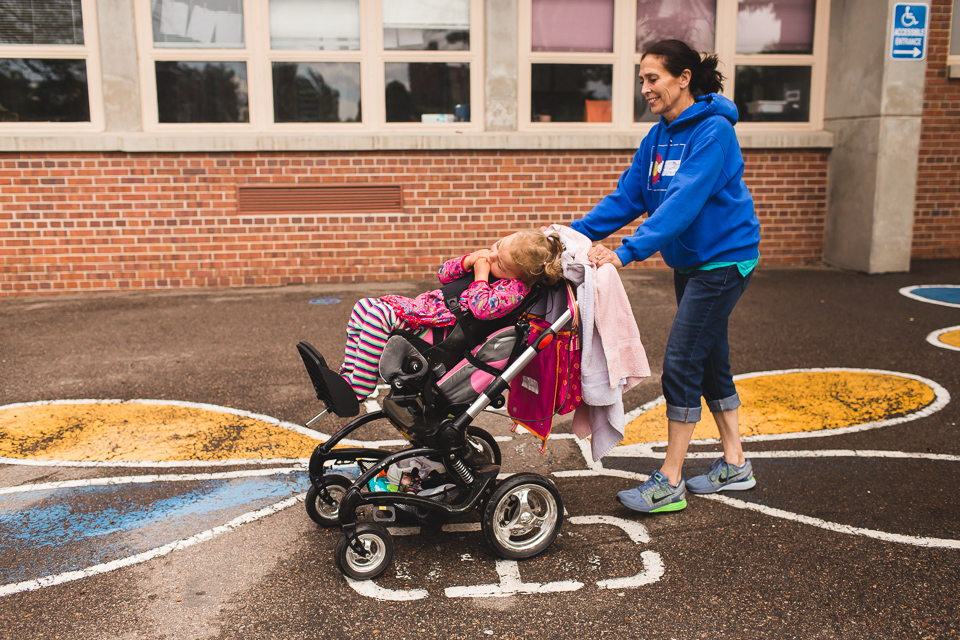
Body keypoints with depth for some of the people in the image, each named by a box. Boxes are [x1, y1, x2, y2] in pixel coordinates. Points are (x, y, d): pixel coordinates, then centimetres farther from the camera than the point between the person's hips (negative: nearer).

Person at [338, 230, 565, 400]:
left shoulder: (515, 287, -16)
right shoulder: (486, 258, 10)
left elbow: (483, 309, -32)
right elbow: (443, 275, 15)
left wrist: (480, 275, -17)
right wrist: (468, 261, -5)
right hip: (423, 305, 10)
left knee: (378, 316, -28)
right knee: (363, 306, 3)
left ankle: (357, 389, -21)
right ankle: (348, 374, 3)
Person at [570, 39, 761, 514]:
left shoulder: (713, 132, -18)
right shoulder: (657, 138, 7)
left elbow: (683, 202, -29)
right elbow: (626, 197, 5)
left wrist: (627, 252, -37)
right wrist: (575, 233, -7)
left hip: (723, 260, -9)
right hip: (690, 262, 9)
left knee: (681, 363, -9)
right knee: (710, 361, 14)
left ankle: (669, 483, 1)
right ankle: (735, 466, 27)